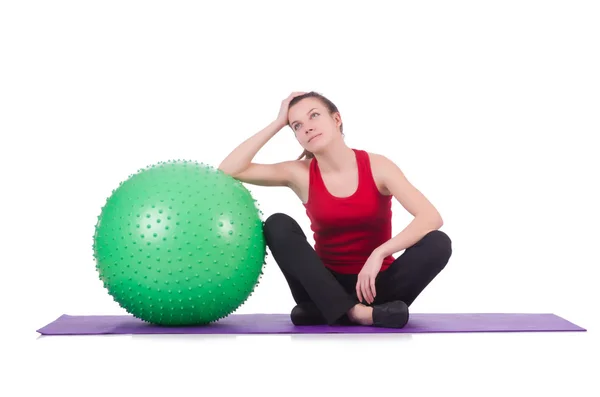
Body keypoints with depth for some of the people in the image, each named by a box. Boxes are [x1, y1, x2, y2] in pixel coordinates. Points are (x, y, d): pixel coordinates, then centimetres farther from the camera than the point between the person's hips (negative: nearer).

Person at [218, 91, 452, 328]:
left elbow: (432, 217, -19)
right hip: (327, 285, 1)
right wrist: (278, 123, -10)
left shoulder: (377, 166, -8)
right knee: (278, 225, -21)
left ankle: (324, 311, -28)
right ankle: (354, 311, -33)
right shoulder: (300, 174, -3)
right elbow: (228, 170, -12)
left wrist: (379, 253, -32)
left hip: (376, 282, 0)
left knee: (438, 243, -26)